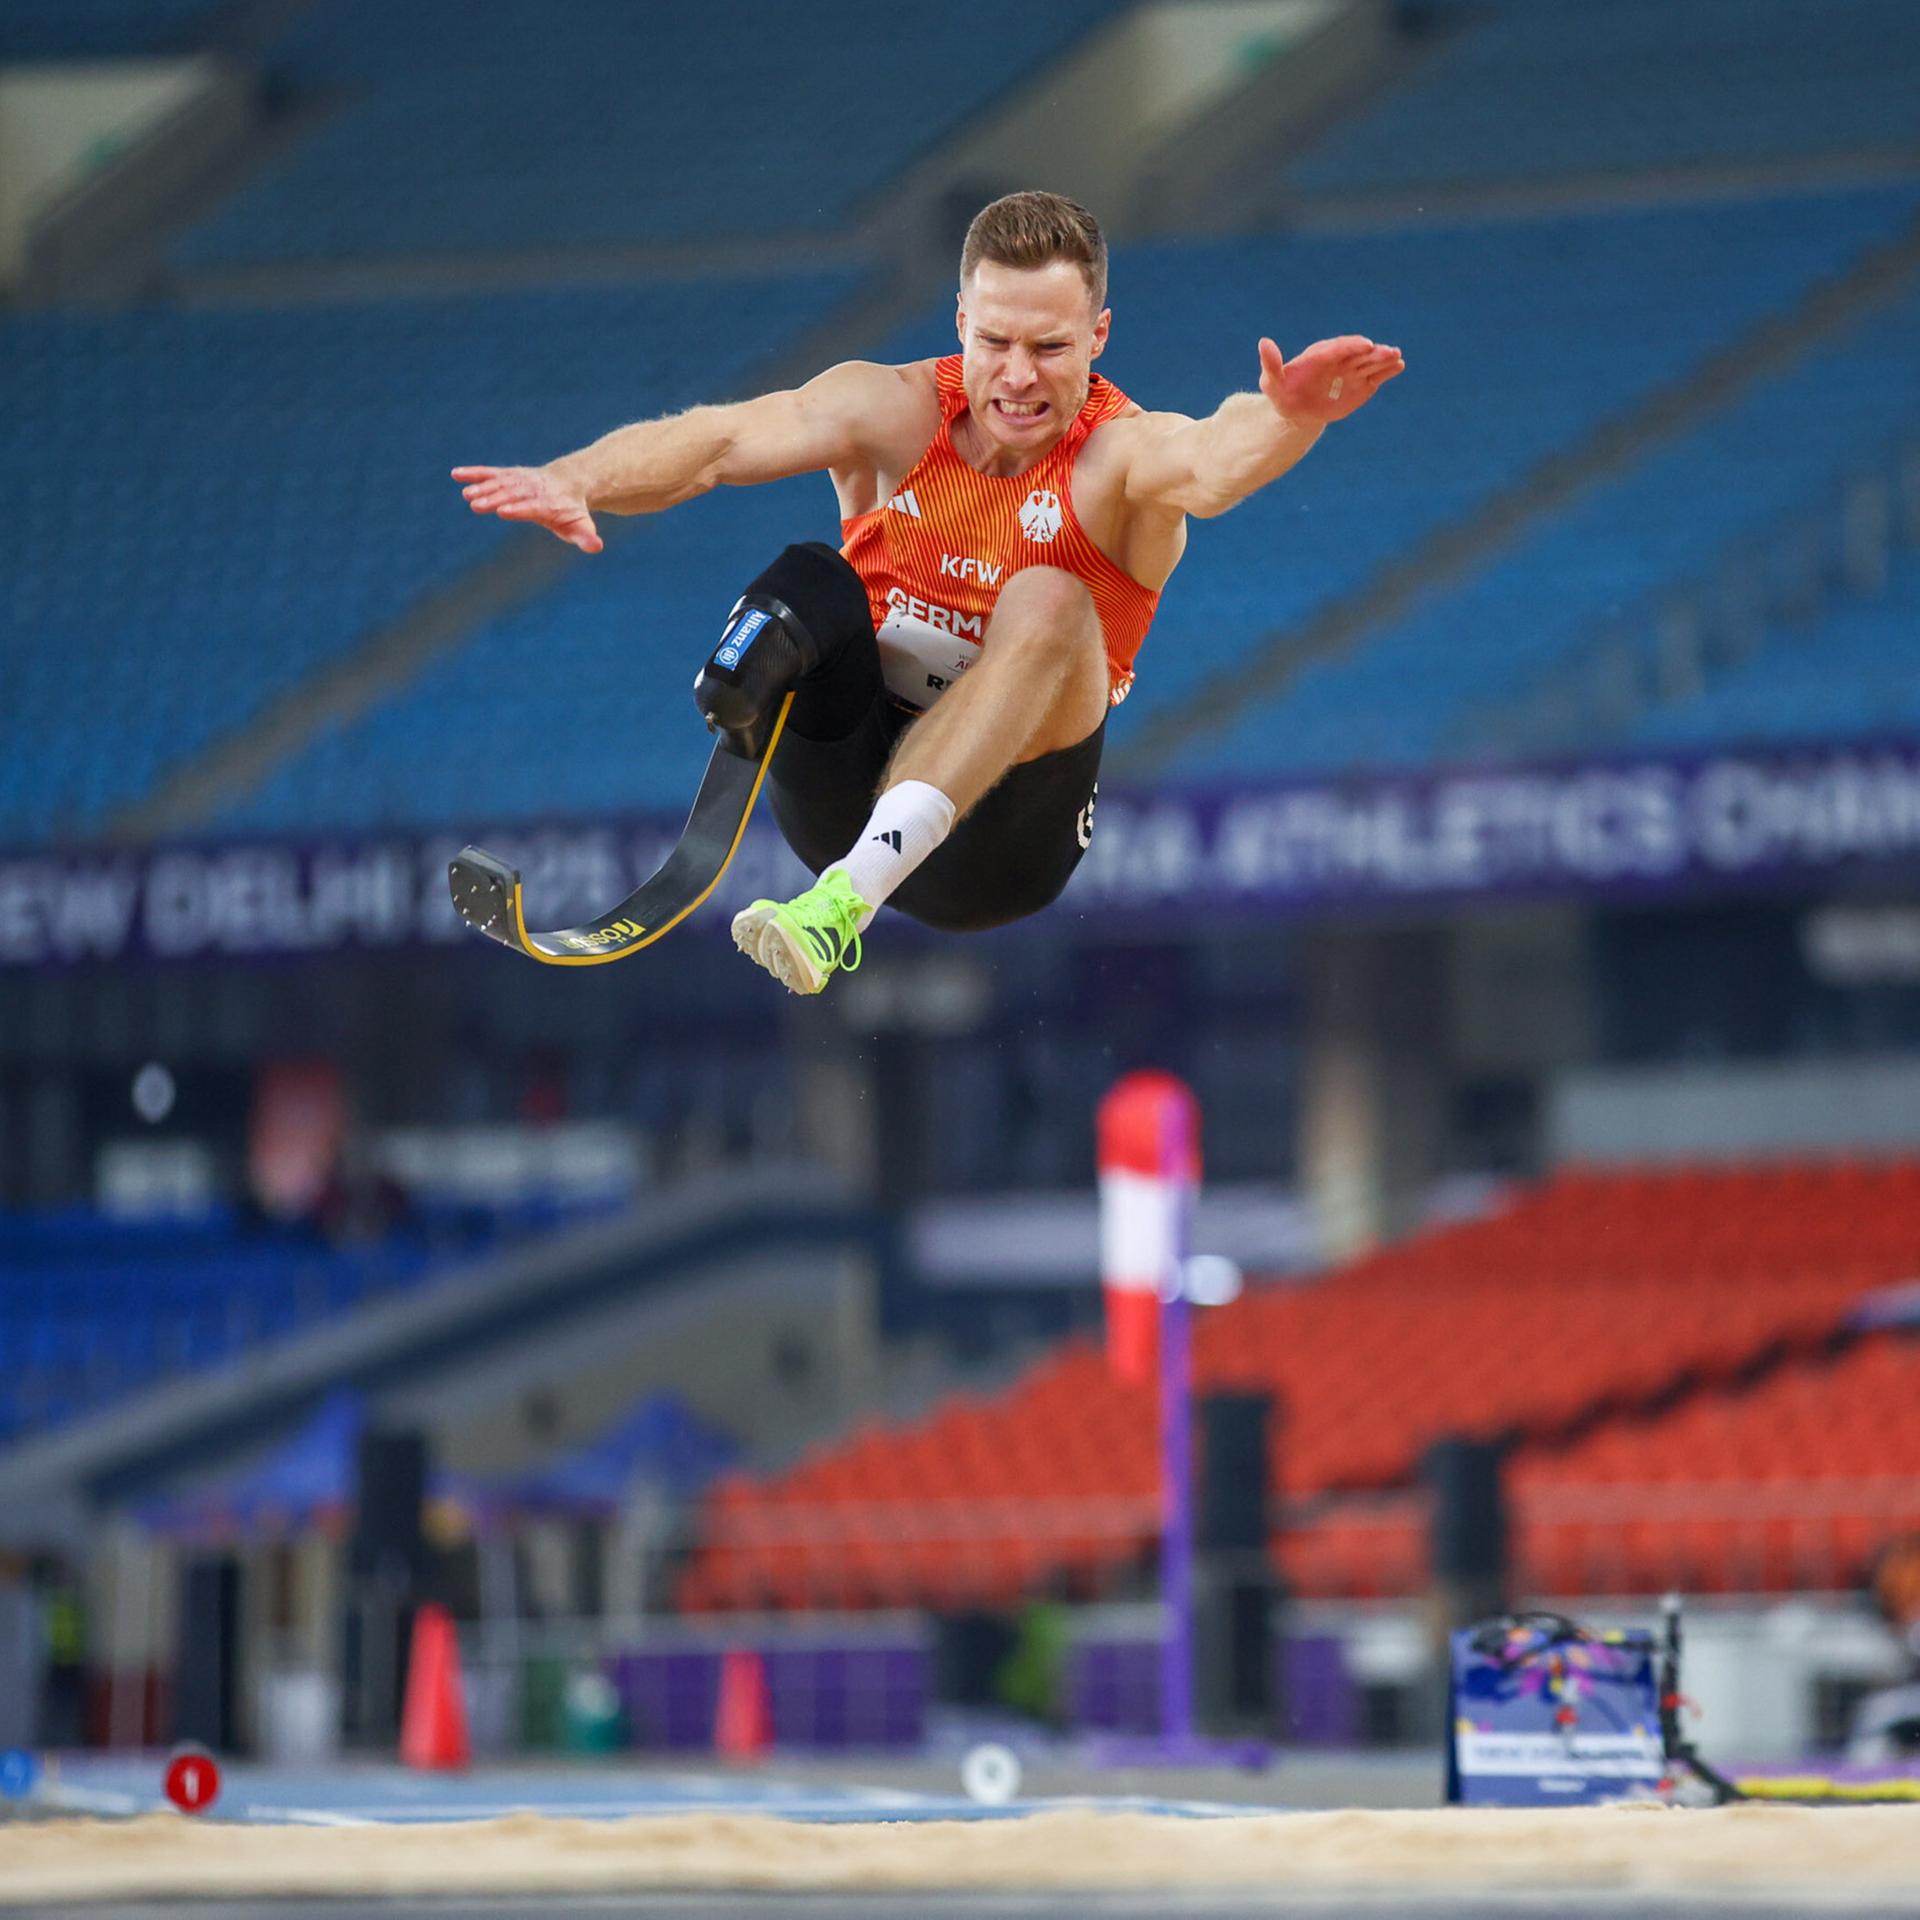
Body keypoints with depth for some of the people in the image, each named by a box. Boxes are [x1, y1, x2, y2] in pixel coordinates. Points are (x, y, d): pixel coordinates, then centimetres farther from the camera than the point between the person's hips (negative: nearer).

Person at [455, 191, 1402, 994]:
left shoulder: (1122, 454, -9)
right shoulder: (895, 413, -2)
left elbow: (1210, 465, -34)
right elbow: (725, 439, -19)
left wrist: (1284, 421, -58)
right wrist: (574, 481, -39)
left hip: (996, 832, -2)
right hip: (845, 798, 2)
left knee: (1049, 605, -29)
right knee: (813, 578, -22)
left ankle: (847, 897, -42)